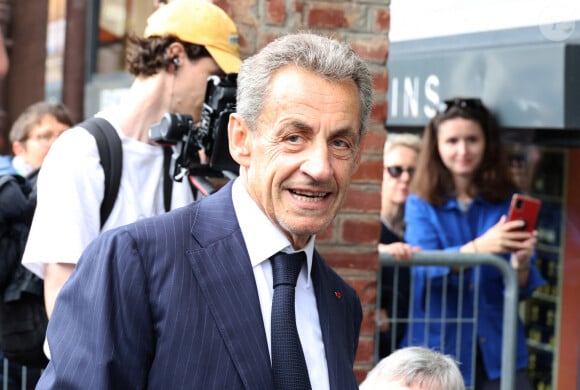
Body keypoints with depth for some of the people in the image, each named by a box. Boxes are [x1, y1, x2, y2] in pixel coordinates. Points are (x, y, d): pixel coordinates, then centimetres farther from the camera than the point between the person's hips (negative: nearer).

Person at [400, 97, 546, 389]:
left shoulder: (508, 202, 6)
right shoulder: (421, 204, 3)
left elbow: (521, 289, 2)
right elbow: (423, 269, -14)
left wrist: (520, 263, -21)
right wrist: (478, 247, -30)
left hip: (497, 347, 1)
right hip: (439, 346, -1)